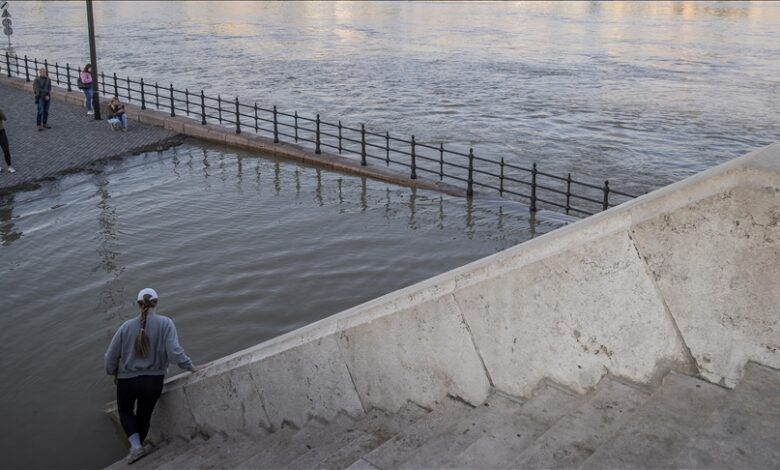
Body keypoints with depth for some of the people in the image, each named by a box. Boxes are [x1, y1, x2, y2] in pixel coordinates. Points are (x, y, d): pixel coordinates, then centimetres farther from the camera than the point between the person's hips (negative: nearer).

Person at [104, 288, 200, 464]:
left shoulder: (127, 326, -8)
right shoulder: (165, 323, -13)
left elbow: (111, 355, -1)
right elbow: (174, 351, -22)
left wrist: (113, 373, 17)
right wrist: (190, 366, -8)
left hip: (127, 379, 0)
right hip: (153, 380, 0)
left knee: (125, 411, 24)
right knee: (144, 416, 20)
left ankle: (136, 446, 7)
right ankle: (137, 446, 31)